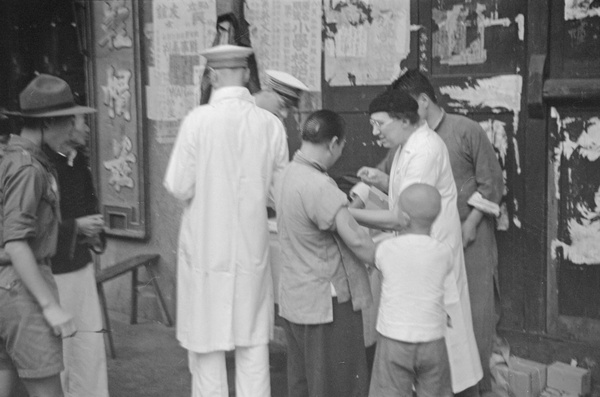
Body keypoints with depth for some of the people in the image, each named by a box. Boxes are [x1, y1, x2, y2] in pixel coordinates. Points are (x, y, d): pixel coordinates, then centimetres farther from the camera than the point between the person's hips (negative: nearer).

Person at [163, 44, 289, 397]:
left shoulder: (198, 120, -13)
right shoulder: (271, 123, -5)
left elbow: (179, 187, -11)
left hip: (206, 247, -2)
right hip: (253, 247, 2)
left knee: (207, 348, 10)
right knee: (254, 347, 13)